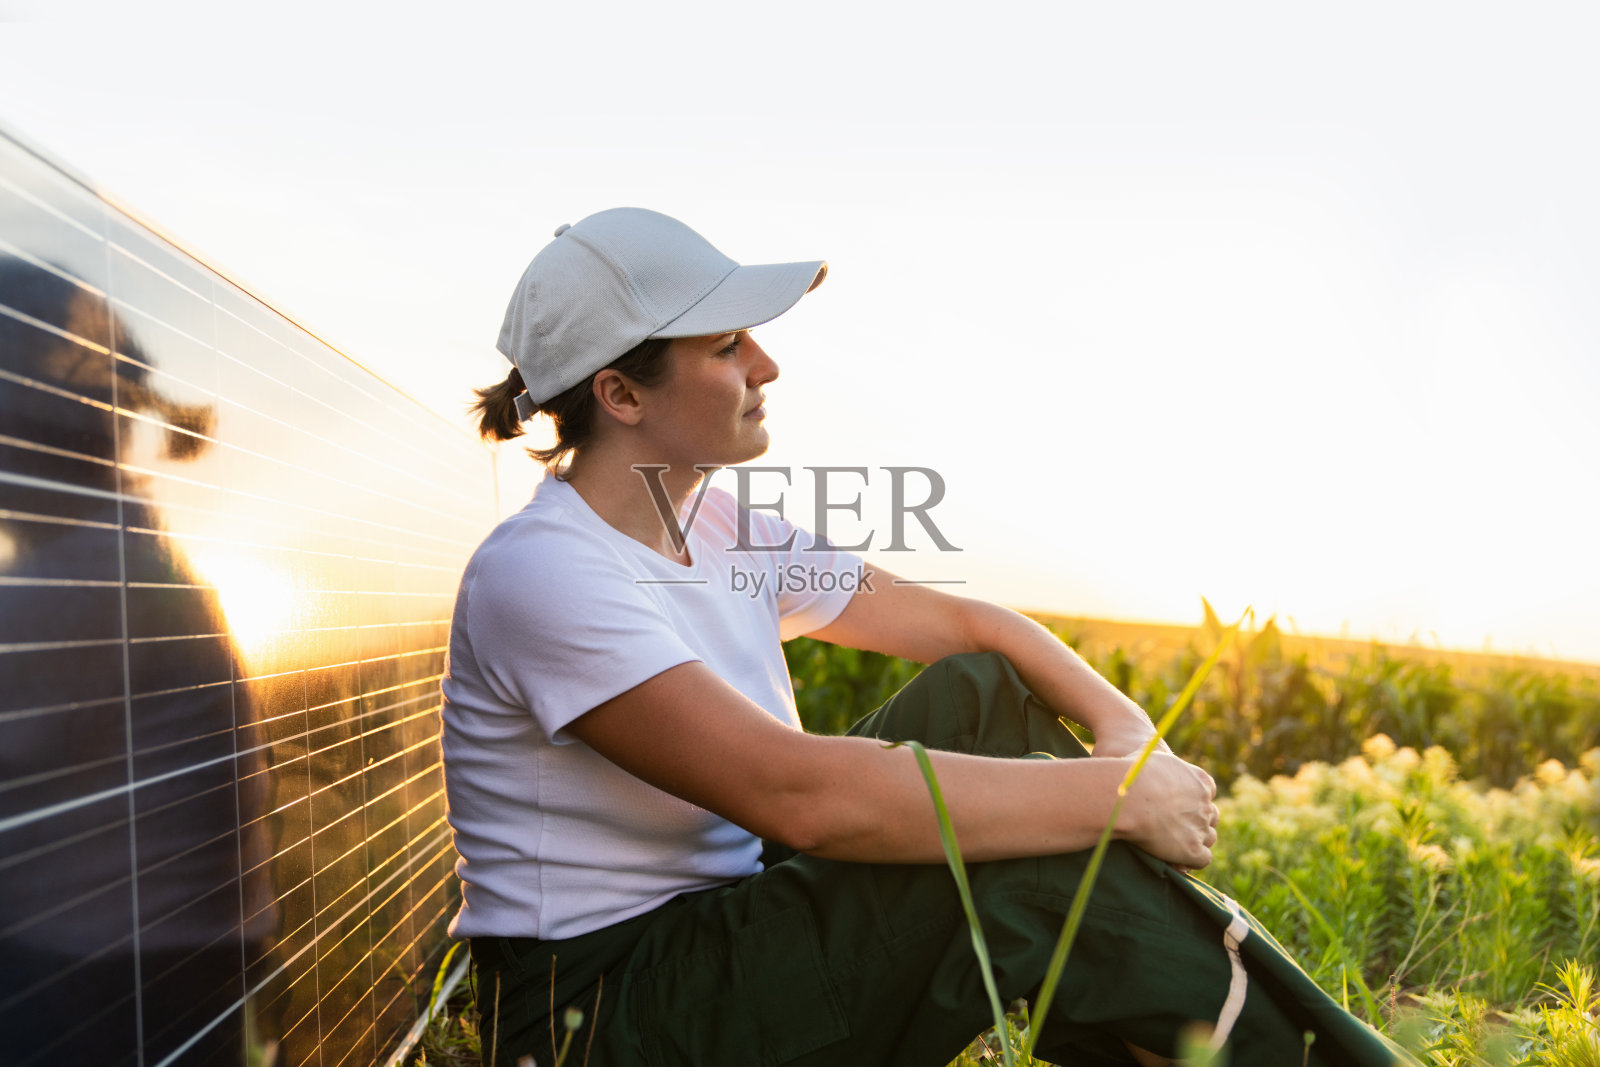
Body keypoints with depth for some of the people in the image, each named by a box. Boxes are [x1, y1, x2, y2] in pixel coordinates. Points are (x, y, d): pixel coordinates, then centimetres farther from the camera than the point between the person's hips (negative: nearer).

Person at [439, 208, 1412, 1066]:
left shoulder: (721, 532, 4)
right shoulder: (540, 572, -22)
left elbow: (968, 622, 4)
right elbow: (798, 795, -34)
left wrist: (1127, 731, -14)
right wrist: (1120, 797, -28)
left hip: (731, 934, 8)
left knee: (980, 696, -8)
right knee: (1024, 856, -24)